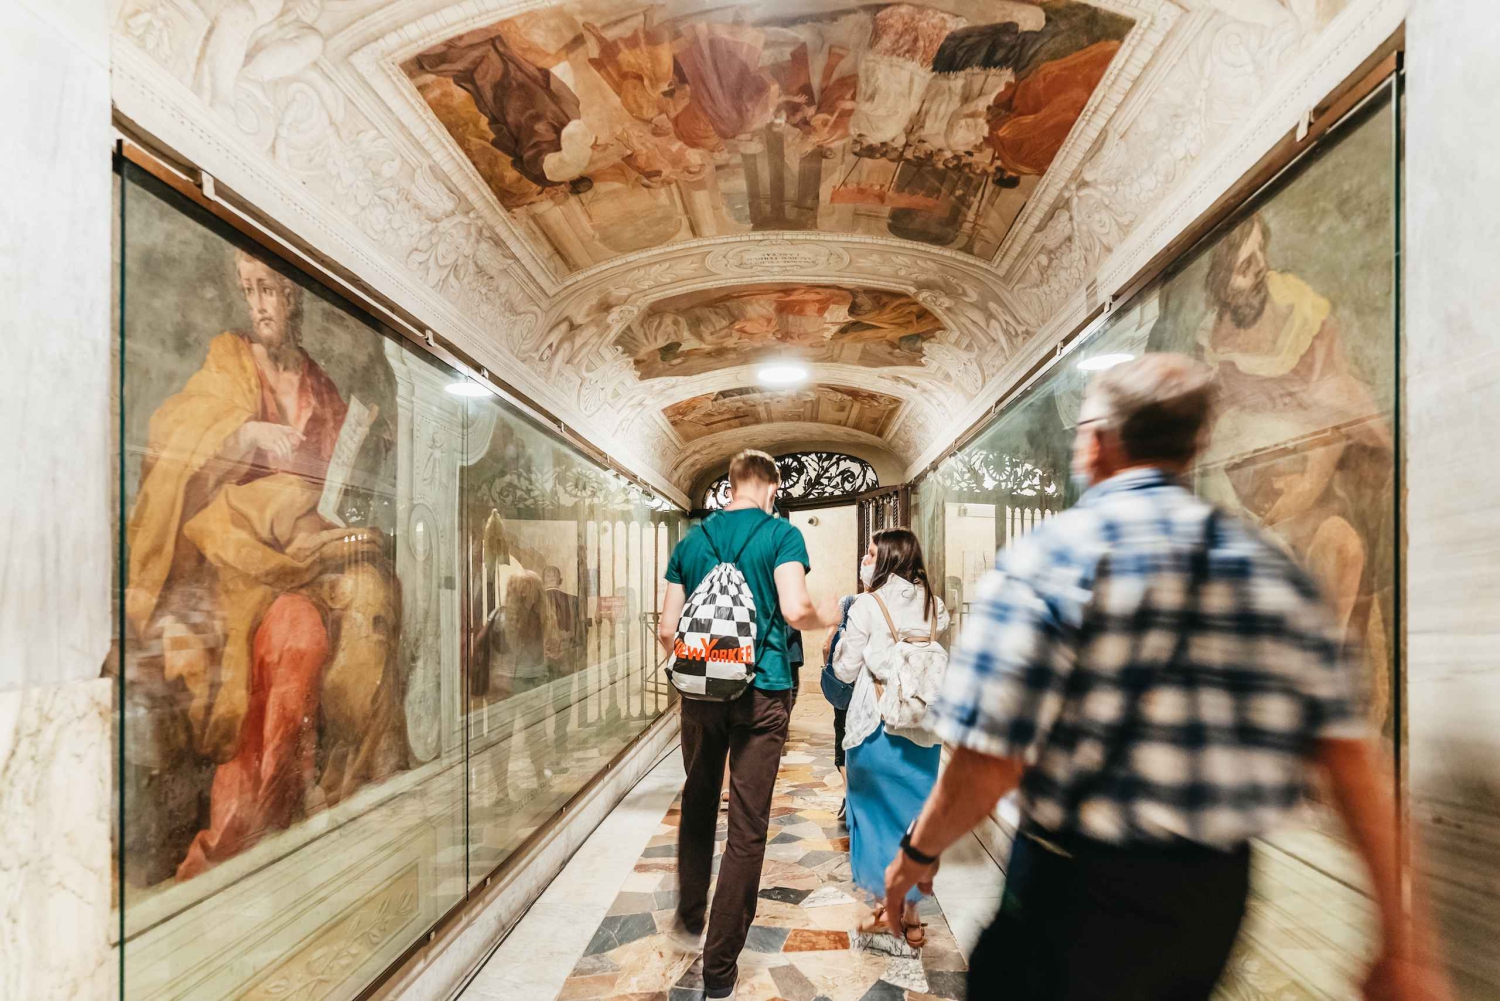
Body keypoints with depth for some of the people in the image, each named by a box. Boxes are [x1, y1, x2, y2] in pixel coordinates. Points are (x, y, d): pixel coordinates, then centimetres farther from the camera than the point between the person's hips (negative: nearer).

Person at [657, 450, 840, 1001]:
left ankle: (689, 917, 37)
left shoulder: (691, 541, 7)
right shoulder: (782, 534, -4)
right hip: (762, 692, -3)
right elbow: (795, 609, -17)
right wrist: (829, 616, 4)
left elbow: (667, 629, 5)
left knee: (697, 804, 23)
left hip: (701, 690, 4)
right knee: (748, 826, 4)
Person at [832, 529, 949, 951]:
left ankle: (890, 909, 21)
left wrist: (846, 632, 7)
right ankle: (910, 915, 22)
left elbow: (845, 669, -7)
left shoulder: (867, 605, -11)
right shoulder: (932, 604, 2)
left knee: (877, 811, 12)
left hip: (877, 723, -4)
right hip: (923, 725, 4)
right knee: (915, 812, 13)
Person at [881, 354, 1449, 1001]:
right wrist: (1402, 938, 9)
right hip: (1218, 896, 6)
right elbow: (1349, 755, 0)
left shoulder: (1048, 558, -17)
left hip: (1083, 886, -6)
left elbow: (989, 764, -20)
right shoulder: (1271, 567, 1)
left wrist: (918, 851, -2)